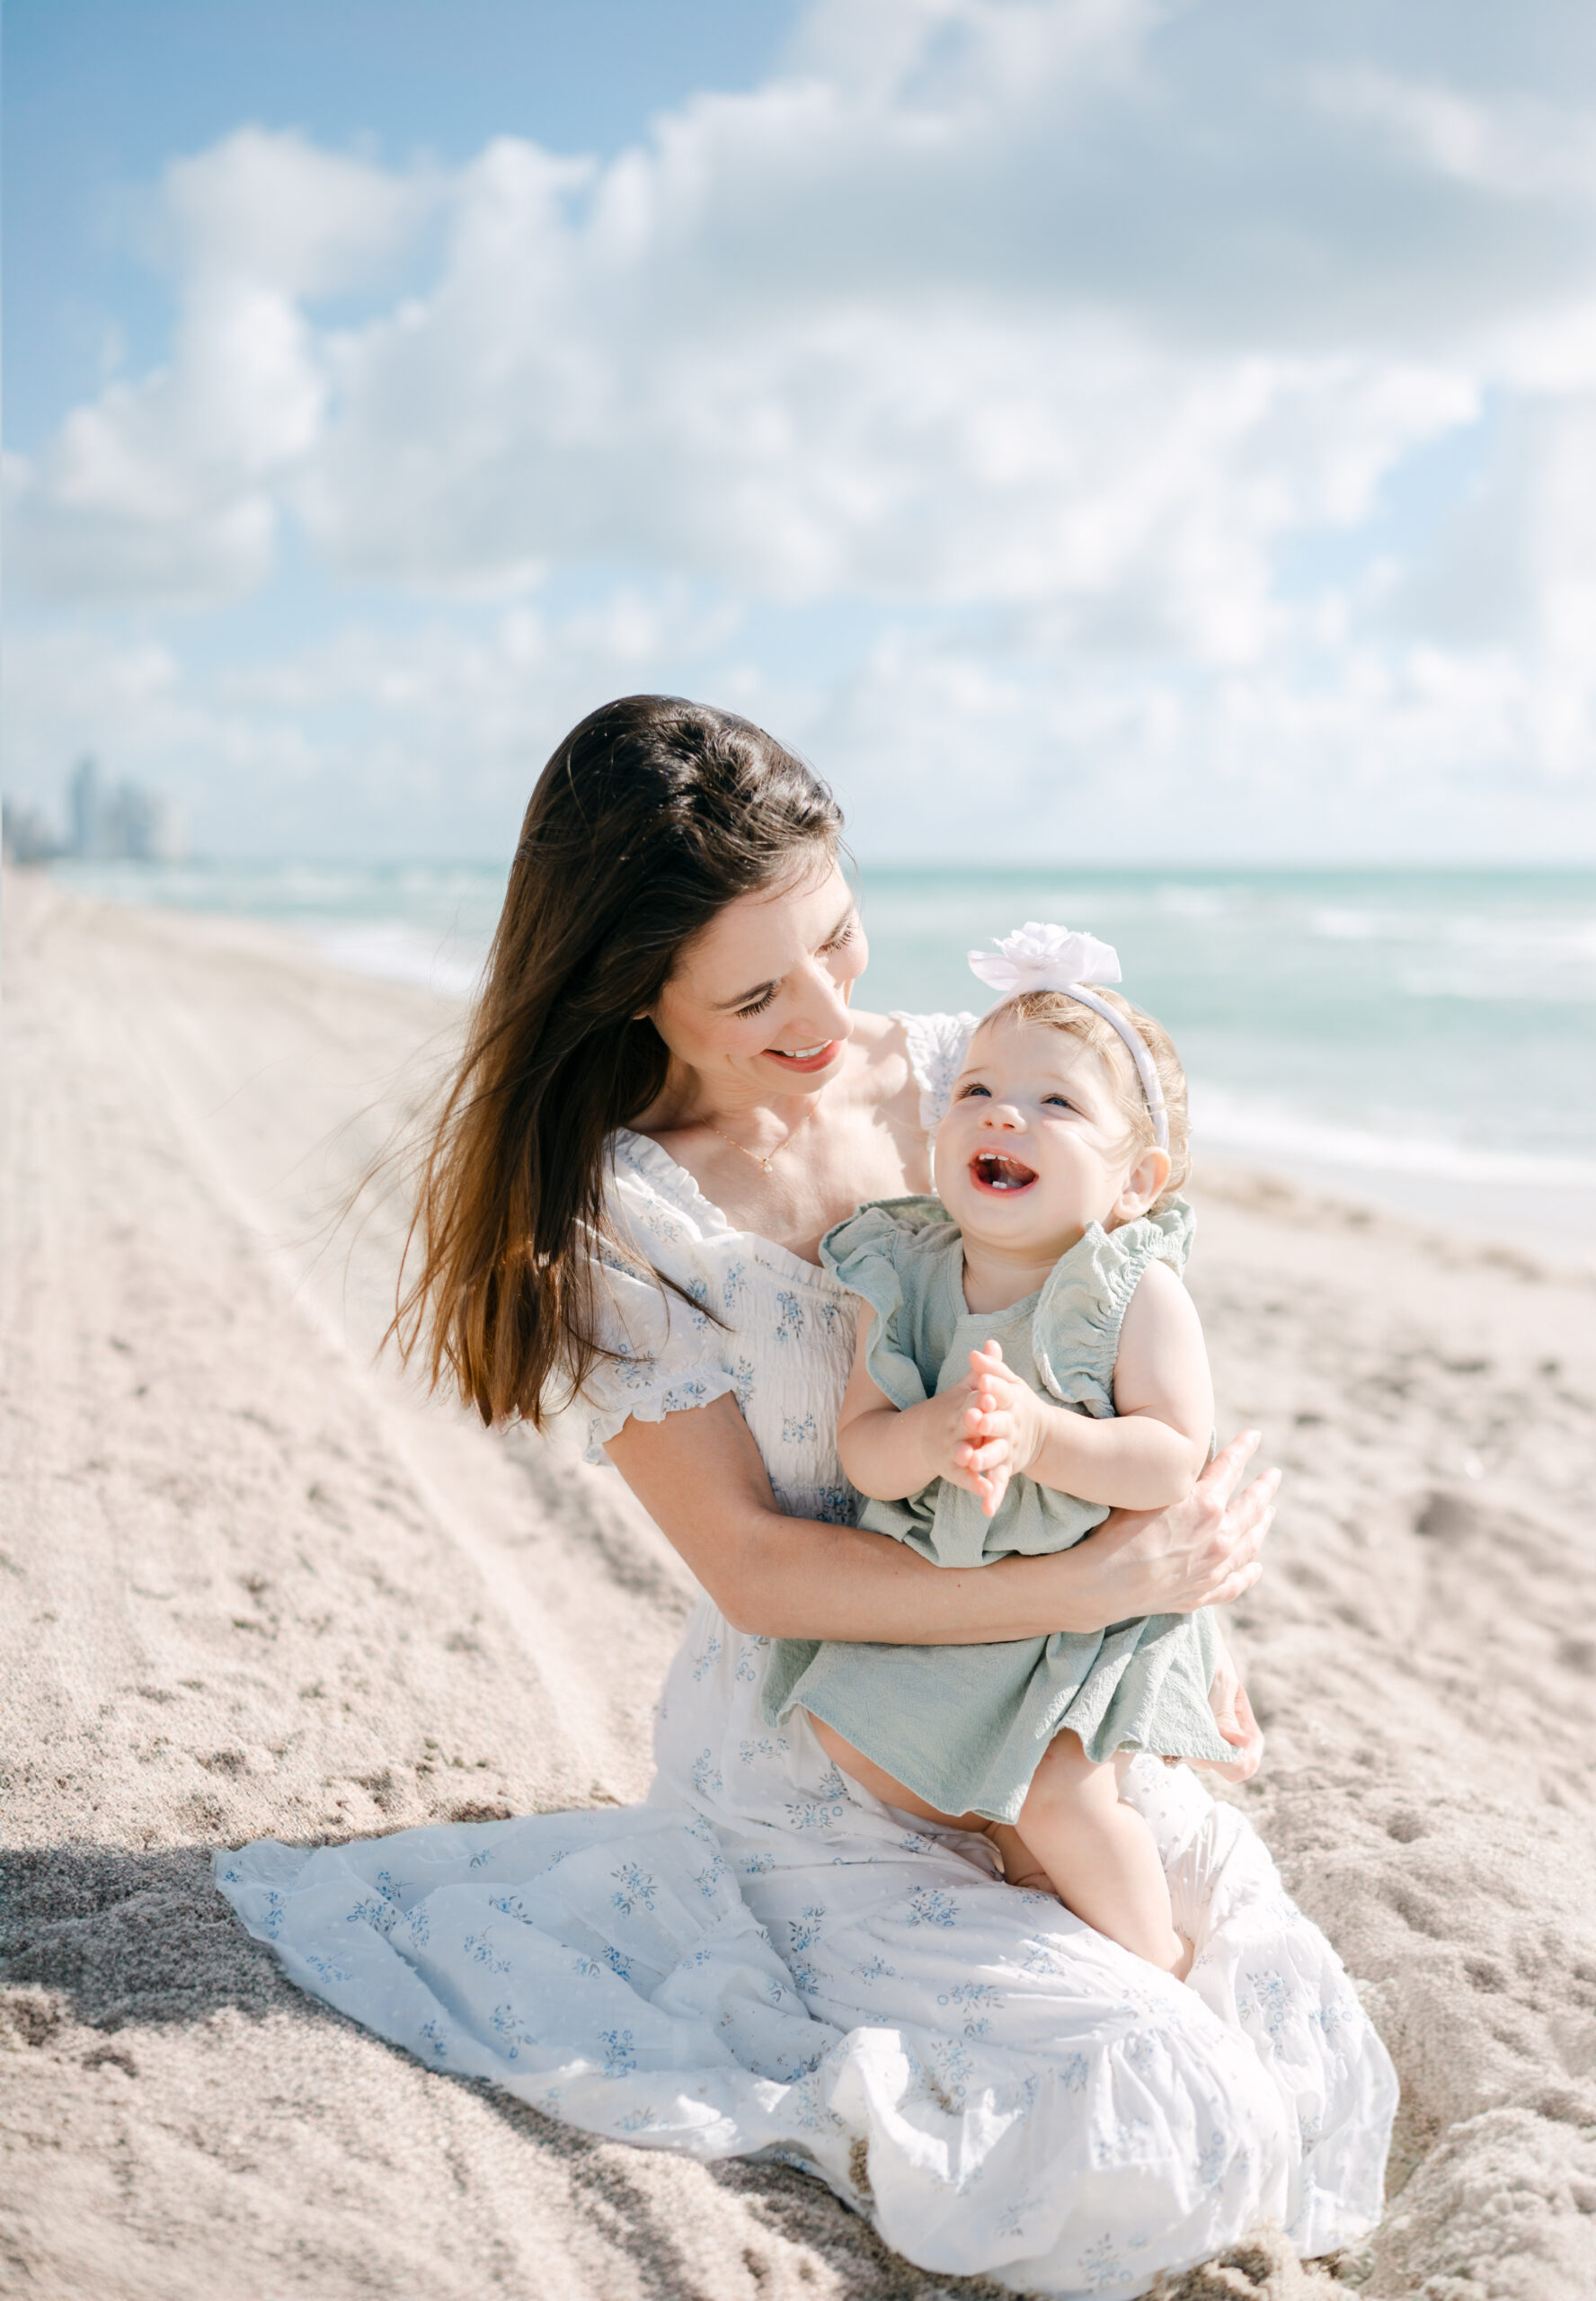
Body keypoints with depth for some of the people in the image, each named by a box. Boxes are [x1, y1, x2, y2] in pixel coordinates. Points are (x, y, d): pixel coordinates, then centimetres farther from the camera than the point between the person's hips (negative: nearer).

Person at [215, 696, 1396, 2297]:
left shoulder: (962, 1077, -2)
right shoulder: (617, 1212, -16)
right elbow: (752, 1563, -18)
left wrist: (1175, 1589, 1)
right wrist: (1099, 1585, -22)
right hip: (816, 1760, -6)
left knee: (1311, 2081, -2)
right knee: (1157, 2141, -21)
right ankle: (816, 2101, 6)